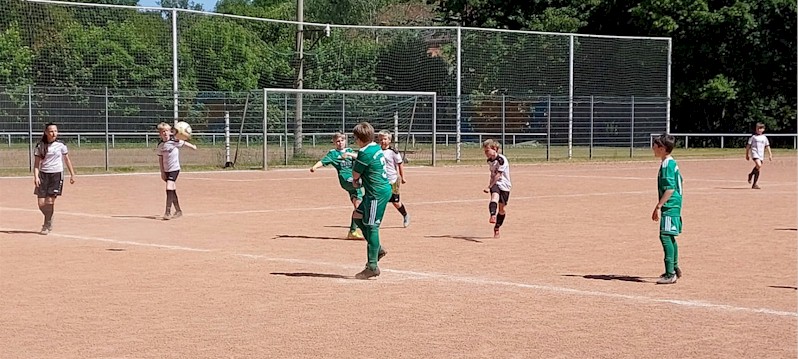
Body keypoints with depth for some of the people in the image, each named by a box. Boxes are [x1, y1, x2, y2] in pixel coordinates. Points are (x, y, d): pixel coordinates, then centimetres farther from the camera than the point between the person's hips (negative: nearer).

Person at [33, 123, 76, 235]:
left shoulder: (61, 145, 0)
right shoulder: (40, 146, 1)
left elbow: (67, 160, 10)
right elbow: (37, 163, 1)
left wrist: (72, 174, 11)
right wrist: (36, 176, -11)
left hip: (57, 174, -1)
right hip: (43, 175, 2)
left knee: (50, 201, -10)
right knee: (41, 204, -2)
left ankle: (47, 226, 5)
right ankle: (49, 221, 27)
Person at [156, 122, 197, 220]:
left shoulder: (174, 141, -13)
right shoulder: (160, 145, 2)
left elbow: (184, 143, 0)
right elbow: (160, 159, 8)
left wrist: (193, 146, 11)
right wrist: (162, 172, 7)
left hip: (174, 168, -6)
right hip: (166, 170, 6)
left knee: (169, 188, -17)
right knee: (172, 190, 13)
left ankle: (168, 212, -14)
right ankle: (178, 211, 25)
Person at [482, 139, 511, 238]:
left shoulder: (501, 160, -16)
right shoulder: (489, 161, 8)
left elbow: (498, 175, -19)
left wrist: (489, 187, -21)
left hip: (504, 185, -4)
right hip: (494, 184, 4)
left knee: (501, 209, 5)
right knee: (494, 197, -30)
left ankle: (496, 229, 21)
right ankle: (493, 216, -55)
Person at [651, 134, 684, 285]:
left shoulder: (667, 164, -16)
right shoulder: (671, 163, 15)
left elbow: (670, 189, -22)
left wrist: (658, 206, -23)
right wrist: (660, 206, 26)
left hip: (670, 206, -11)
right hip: (672, 206, 11)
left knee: (665, 236, -15)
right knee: (669, 237, 21)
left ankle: (670, 274, -19)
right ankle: (674, 269, 36)